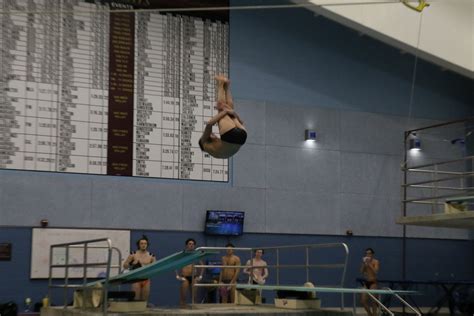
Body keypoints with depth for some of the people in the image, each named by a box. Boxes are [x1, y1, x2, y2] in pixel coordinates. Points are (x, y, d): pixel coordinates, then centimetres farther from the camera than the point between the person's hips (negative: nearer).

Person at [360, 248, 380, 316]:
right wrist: (364, 264, -11)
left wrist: (369, 264, -20)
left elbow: (375, 271, -20)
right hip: (366, 282, 5)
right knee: (363, 300, 3)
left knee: (373, 300, -7)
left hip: (373, 282, -5)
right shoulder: (365, 261, 8)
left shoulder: (376, 262, -6)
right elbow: (361, 271, 0)